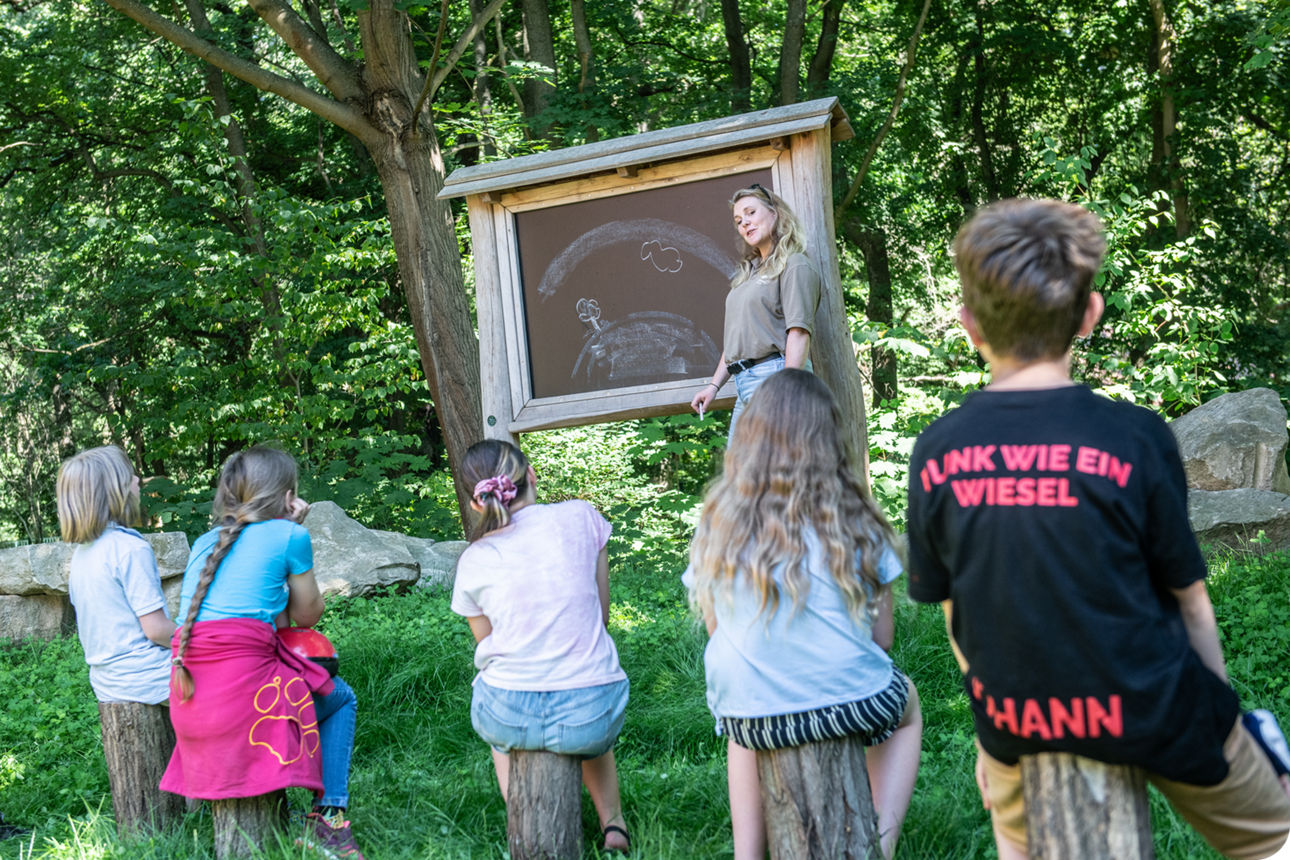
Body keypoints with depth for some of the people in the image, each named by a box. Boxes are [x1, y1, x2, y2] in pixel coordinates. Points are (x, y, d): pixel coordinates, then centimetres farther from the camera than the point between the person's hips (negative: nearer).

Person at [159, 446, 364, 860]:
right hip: (244, 689, -6)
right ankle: (328, 817, 11)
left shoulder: (206, 542, 19)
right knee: (341, 699, 24)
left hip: (188, 704, 6)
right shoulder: (288, 535, 2)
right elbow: (306, 615, 13)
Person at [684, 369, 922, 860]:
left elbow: (715, 626, 7)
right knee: (906, 707, 33)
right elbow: (882, 636, 0)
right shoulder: (853, 521, -6)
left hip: (748, 720, 2)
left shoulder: (717, 524, -1)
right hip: (848, 706, -2)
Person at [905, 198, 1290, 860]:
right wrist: (1219, 710, 9)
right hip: (1152, 714, -3)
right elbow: (1187, 597, -7)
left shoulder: (935, 451, -9)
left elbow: (950, 608, 2)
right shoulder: (1135, 438, -18)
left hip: (1014, 722, 4)